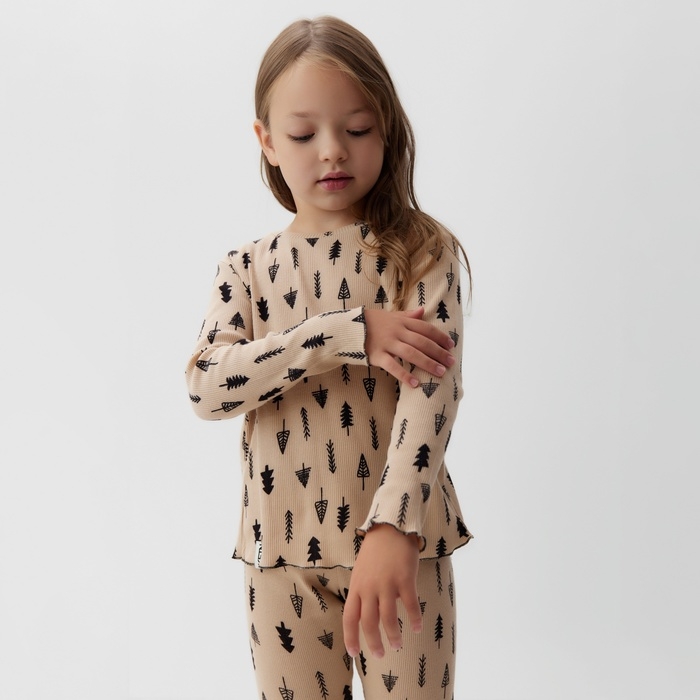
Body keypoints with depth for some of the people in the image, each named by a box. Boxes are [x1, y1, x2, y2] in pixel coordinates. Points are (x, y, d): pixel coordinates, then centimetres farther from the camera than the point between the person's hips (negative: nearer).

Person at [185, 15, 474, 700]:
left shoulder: (422, 251, -3)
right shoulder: (248, 268, 5)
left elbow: (431, 385, -17)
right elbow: (205, 387, -11)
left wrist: (392, 526, -32)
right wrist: (351, 334, -21)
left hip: (398, 538, -2)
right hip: (284, 544, 2)